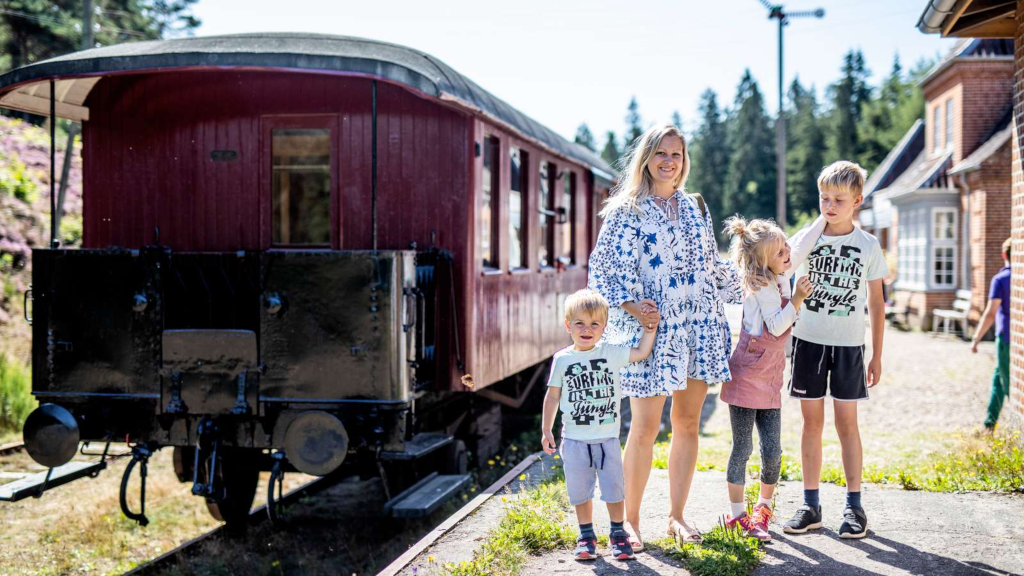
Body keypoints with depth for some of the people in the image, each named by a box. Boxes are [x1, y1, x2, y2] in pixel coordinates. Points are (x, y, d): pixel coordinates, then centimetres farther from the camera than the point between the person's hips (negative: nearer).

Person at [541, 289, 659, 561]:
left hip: (608, 438, 0)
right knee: (580, 490, 7)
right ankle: (586, 536, 22)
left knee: (613, 487, 5)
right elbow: (553, 395, 4)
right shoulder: (562, 359, -3)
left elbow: (642, 352, 7)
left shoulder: (612, 353, -2)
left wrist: (650, 327, -4)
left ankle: (618, 534, 21)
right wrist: (546, 430, 3)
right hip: (575, 439, 0)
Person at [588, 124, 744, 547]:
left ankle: (676, 516, 18)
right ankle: (630, 520, 8)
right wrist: (632, 308, -16)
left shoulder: (696, 207, 15)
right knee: (645, 428, -6)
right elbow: (605, 266, -5)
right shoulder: (626, 210, 0)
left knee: (688, 423, 7)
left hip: (699, 328, 5)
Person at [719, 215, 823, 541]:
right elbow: (776, 326, -19)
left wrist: (825, 217, 19)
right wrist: (796, 300, -20)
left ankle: (763, 507, 22)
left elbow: (802, 244, 18)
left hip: (770, 380, 7)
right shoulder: (762, 287, -15)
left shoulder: (780, 276, 6)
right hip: (746, 376, -7)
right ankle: (736, 513, 11)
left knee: (772, 451, 3)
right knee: (742, 449, 1)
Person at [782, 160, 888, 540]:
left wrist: (877, 355, 4)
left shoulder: (868, 246, 0)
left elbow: (876, 302, 5)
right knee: (812, 421, 4)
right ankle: (810, 505, 10)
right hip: (808, 339, 1)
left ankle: (854, 505, 9)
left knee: (846, 421, 0)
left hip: (848, 344, -1)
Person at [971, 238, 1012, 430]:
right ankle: (990, 422, 21)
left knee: (1010, 385, 1)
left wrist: (976, 339, -9)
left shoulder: (1000, 279, -10)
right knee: (998, 378, 19)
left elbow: (990, 313, -15)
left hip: (1007, 339, -5)